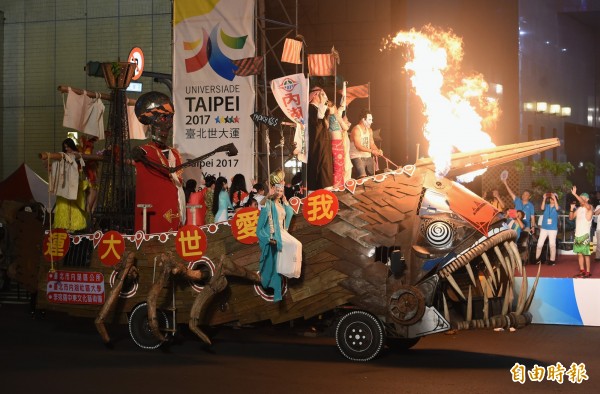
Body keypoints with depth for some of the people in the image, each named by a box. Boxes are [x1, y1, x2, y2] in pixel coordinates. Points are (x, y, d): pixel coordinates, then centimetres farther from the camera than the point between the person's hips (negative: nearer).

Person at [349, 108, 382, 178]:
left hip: (368, 157, 8)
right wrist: (372, 151, -27)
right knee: (363, 178, -24)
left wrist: (378, 150, -9)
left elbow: (372, 143, 13)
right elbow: (358, 146, -21)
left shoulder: (369, 130, 12)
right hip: (357, 157, -8)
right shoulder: (356, 130, -14)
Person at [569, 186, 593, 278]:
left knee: (585, 253, -4)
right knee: (579, 253, 8)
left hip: (585, 235, -7)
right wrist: (572, 208, 0)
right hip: (577, 234, 7)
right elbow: (571, 218, 15)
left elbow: (583, 203, -27)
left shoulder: (589, 208, -7)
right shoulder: (578, 209, 13)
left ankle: (588, 272, 0)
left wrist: (575, 194, -33)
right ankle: (582, 271, 15)